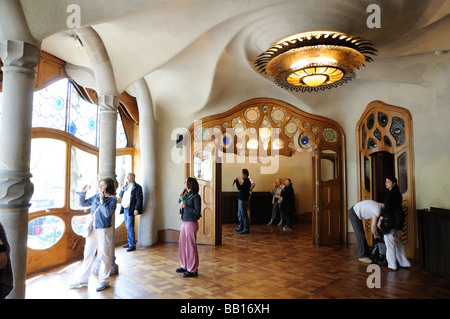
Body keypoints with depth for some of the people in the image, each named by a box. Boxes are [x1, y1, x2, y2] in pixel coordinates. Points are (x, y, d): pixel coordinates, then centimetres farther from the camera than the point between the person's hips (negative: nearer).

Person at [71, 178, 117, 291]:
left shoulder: (112, 199, -9)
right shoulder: (96, 196, 7)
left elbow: (107, 213, -22)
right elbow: (83, 203, 17)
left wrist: (102, 200, -20)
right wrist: (82, 193, 4)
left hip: (103, 231, -6)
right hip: (92, 230, 6)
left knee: (104, 256, 4)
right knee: (88, 255, 14)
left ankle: (104, 281, 18)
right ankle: (83, 280, 28)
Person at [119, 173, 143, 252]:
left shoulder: (137, 187, -7)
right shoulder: (126, 186, 17)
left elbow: (139, 199, -12)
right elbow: (120, 196, 17)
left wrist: (136, 209, -19)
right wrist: (123, 189, 0)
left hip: (130, 210, -8)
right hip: (125, 209, 8)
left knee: (130, 227, -9)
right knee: (128, 227, 14)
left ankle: (132, 245, -4)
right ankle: (129, 242, 24)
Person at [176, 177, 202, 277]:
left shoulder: (196, 196, -13)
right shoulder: (186, 195, 9)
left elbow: (197, 212, -16)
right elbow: (181, 204, 24)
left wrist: (185, 206, -18)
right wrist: (181, 198, 5)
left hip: (191, 223, -8)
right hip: (184, 223, 8)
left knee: (190, 246, -1)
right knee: (182, 244, 15)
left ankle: (193, 270, 10)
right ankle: (184, 266, 30)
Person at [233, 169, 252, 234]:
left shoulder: (247, 182, -16)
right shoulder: (245, 181, 16)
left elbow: (239, 187, -25)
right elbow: (240, 188, 19)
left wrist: (236, 180, -16)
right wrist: (236, 181, 12)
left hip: (243, 201, -10)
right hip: (240, 200, 10)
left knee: (244, 215, -5)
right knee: (239, 215, 18)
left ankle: (246, 229, 1)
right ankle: (240, 227, 30)